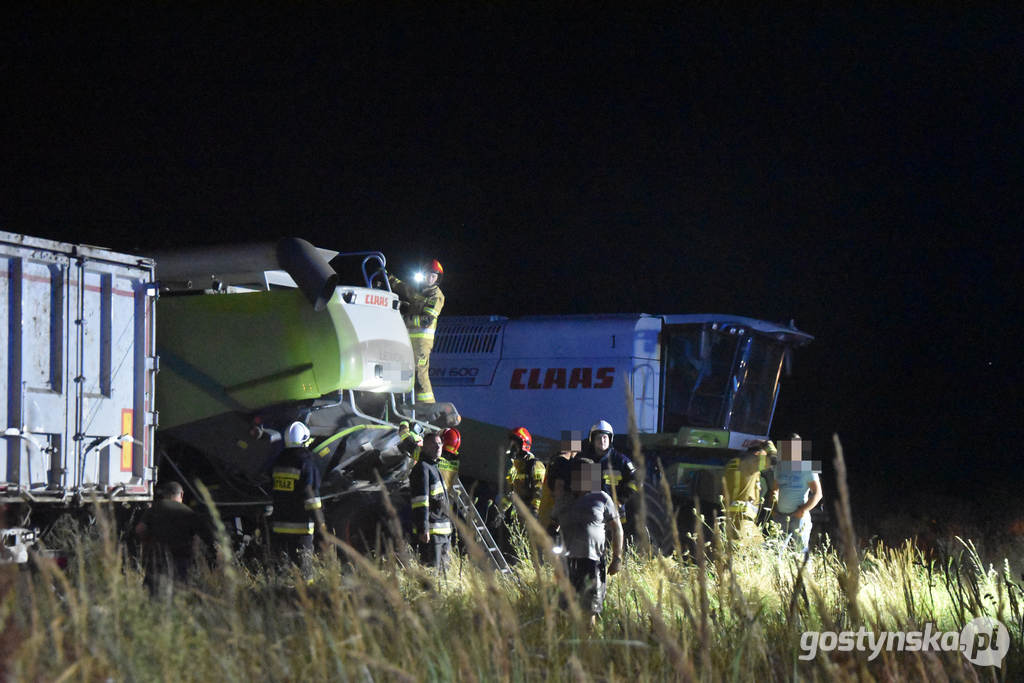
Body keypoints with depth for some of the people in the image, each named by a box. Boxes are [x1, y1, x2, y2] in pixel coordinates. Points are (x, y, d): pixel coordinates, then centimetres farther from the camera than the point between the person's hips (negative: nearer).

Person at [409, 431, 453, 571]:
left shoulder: (434, 468, 22)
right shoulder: (422, 468, -9)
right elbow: (420, 501, -18)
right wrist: (423, 529, -24)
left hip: (443, 532, 10)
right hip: (430, 533, -10)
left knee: (444, 569, 11)